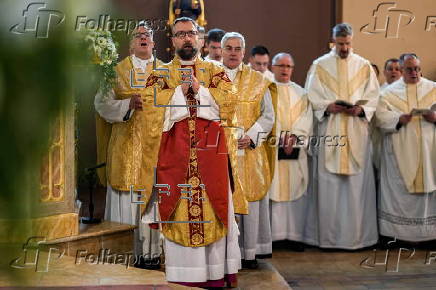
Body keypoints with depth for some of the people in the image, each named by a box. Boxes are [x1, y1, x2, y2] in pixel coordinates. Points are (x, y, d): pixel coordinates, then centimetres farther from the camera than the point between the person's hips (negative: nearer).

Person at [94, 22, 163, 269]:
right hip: (126, 144, -1)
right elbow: (102, 103, -1)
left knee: (154, 198, -1)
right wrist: (129, 104, -16)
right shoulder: (117, 70, 9)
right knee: (127, 200, -3)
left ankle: (152, 252, 7)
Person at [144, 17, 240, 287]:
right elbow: (152, 103, -3)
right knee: (177, 204, -2)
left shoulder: (215, 71, 13)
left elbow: (228, 100, -1)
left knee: (213, 204, -1)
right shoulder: (161, 73, 12)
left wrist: (199, 89, -9)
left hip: (210, 149, 1)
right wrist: (181, 91, -9)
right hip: (174, 151, 0)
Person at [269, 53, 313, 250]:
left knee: (295, 189, -1)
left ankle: (294, 234, 3)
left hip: (296, 150, 3)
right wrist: (281, 137, -14)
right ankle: (270, 232, -3)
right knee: (272, 188, -6)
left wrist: (294, 136, -12)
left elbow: (306, 117, 5)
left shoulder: (301, 93, 17)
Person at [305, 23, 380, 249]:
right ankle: (329, 235, 5)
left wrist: (361, 109, -11)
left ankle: (357, 234, 8)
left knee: (358, 181, 1)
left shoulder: (364, 66, 10)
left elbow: (373, 97, 8)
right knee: (329, 182, -2)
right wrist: (327, 107, -13)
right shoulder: (320, 66, 8)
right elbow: (312, 96, 5)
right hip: (329, 130, -1)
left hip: (357, 131, 1)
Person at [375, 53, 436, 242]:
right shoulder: (390, 92, 9)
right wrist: (399, 118, -19)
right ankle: (405, 232, 4)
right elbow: (381, 115, -3)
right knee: (402, 189, -2)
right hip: (401, 150, -1)